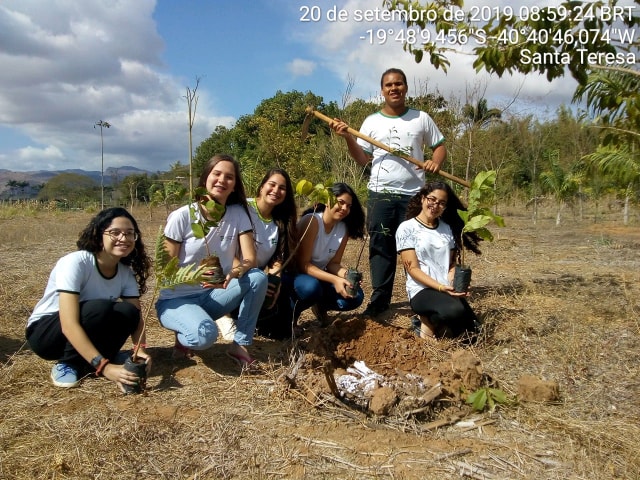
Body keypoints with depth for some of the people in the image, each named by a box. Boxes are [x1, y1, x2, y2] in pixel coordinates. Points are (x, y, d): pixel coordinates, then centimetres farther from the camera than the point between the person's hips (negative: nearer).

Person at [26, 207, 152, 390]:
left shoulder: (126, 273, -10)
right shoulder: (75, 262, -29)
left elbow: (136, 317, -14)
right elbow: (69, 325, -36)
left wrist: (140, 350, -36)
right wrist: (104, 367, -44)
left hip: (87, 333, 5)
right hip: (46, 332, -5)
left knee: (127, 313, -24)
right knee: (99, 308, -33)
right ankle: (67, 364, -13)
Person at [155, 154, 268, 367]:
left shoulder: (238, 214, -4)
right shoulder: (182, 217, -14)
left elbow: (250, 259, -11)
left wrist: (233, 273, -34)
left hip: (214, 295, 4)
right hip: (176, 299, -4)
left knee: (258, 277, -23)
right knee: (205, 334, -35)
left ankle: (240, 345, -8)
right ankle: (184, 336, 3)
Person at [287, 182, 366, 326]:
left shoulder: (343, 229, -4)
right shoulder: (311, 221, -23)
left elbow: (333, 263, -3)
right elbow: (303, 264, -25)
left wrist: (346, 274, -25)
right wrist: (334, 280, -34)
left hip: (319, 276, 6)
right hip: (295, 275, -6)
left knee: (355, 296, -15)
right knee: (311, 286, -39)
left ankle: (320, 305, 13)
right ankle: (290, 313, -6)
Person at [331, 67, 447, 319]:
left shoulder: (421, 118, 7)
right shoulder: (372, 121, 7)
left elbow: (440, 146, 11)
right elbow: (362, 159, 4)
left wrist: (436, 161, -11)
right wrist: (348, 137, -10)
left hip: (413, 194, 0)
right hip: (380, 194, 1)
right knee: (381, 247, 4)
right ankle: (379, 298, 11)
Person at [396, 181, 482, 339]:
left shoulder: (447, 228, 13)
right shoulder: (407, 228, -3)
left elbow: (452, 264, 12)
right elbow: (413, 269, -9)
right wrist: (441, 287, -20)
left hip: (448, 290, 6)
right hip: (421, 290, -5)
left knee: (470, 330, -16)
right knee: (455, 310, -34)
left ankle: (434, 320, 8)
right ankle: (428, 322, -4)